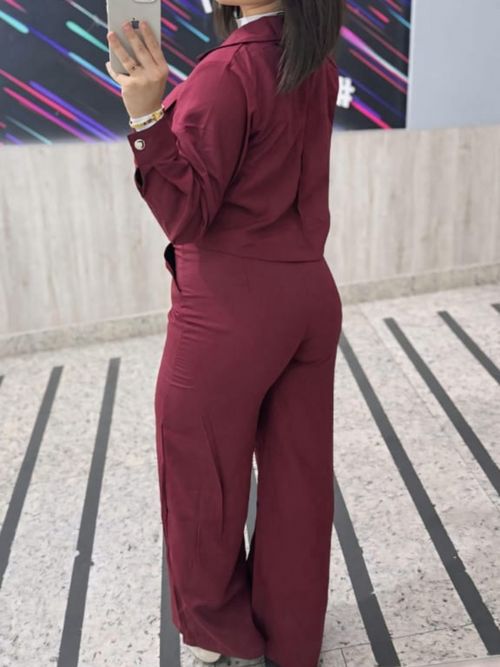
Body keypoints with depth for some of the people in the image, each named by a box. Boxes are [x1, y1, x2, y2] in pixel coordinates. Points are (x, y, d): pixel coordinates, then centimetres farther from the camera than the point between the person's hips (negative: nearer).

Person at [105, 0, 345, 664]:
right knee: (299, 479, 17)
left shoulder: (227, 73, -18)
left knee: (203, 486, 13)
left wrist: (149, 115, -26)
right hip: (310, 294, 8)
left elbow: (187, 214, -16)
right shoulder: (319, 65, 6)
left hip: (231, 310, -8)